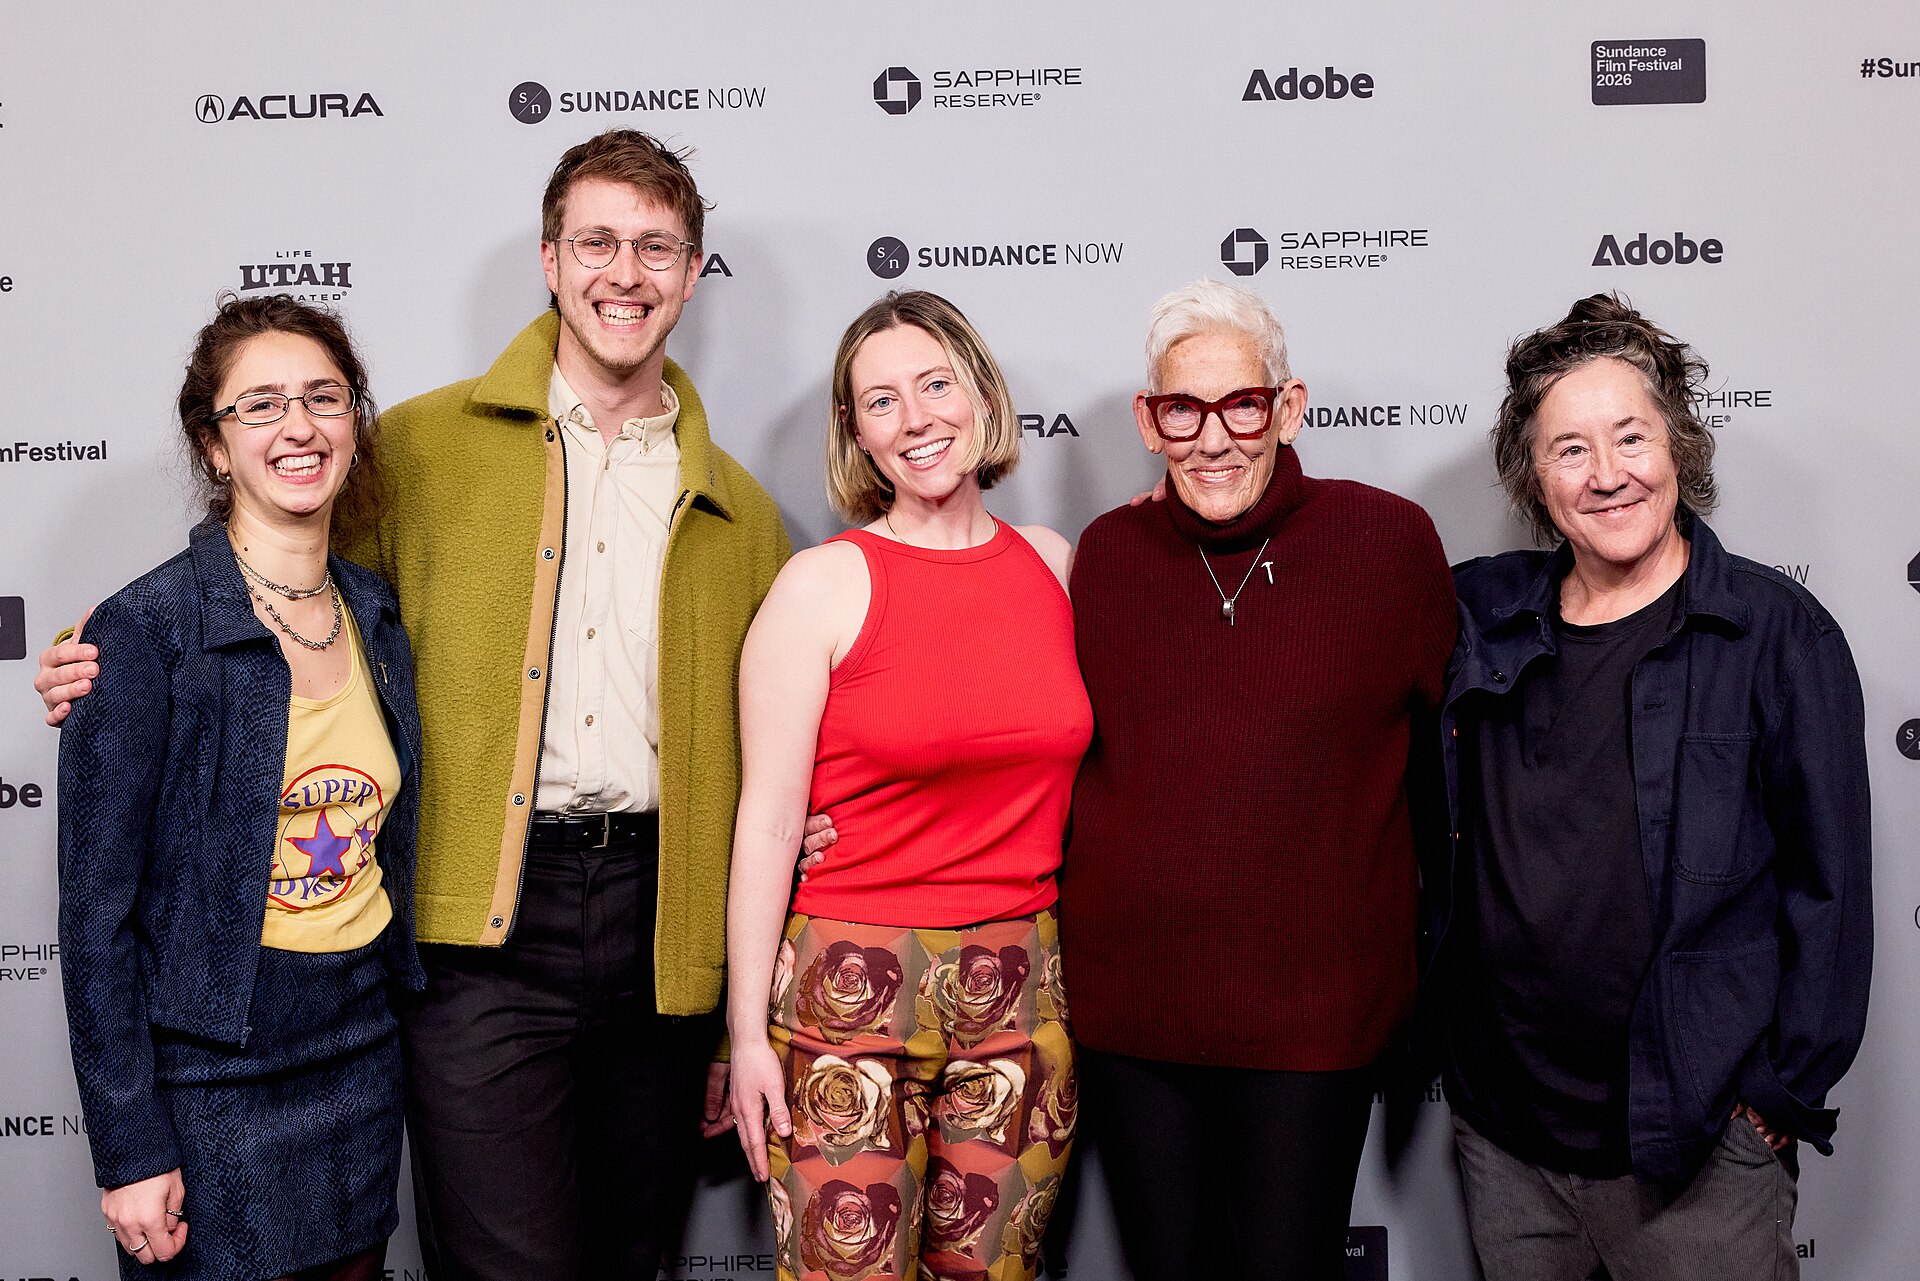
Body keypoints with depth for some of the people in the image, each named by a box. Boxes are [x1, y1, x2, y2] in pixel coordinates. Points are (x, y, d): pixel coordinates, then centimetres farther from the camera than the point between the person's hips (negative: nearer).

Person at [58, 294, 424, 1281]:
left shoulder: (378, 617, 4)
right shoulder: (146, 630, -14)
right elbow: (96, 913, -13)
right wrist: (129, 1151, -13)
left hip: (362, 1050, 5)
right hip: (210, 1077, -5)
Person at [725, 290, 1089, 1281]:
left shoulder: (1056, 564, 6)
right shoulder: (824, 585, -6)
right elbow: (766, 823, -7)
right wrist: (748, 1031, -7)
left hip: (1021, 992, 4)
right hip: (853, 992, -3)